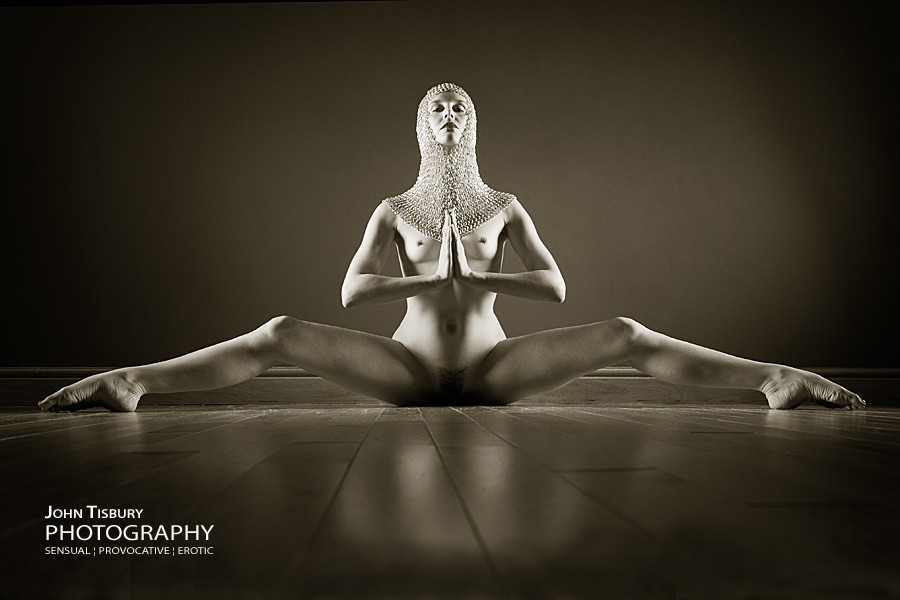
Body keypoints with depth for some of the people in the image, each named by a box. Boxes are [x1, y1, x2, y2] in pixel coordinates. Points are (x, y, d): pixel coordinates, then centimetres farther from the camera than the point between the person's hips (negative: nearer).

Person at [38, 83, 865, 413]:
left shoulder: (504, 205, 10)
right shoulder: (394, 209, 9)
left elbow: (555, 286, -1)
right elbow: (352, 291, -5)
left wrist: (477, 279, -12)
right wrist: (436, 279, -13)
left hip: (493, 369, 0)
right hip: (409, 370, 0)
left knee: (624, 335, -19)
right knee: (282, 334, -22)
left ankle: (777, 377, -18)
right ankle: (130, 381, -25)